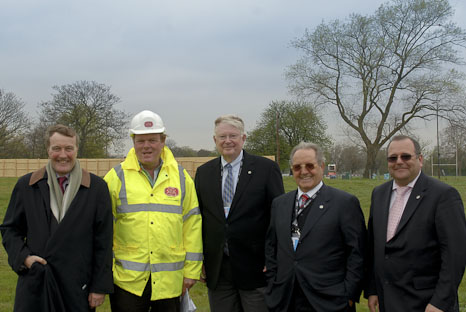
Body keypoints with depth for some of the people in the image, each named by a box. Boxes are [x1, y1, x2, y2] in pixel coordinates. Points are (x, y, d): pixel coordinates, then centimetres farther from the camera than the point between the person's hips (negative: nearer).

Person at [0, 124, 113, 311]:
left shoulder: (96, 187, 0)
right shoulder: (26, 185, 6)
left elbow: (103, 241, -1)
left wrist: (100, 287, -3)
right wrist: (23, 257, -5)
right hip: (34, 285, 2)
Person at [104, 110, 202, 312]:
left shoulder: (181, 177, 7)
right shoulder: (117, 177, 1)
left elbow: (192, 224, 7)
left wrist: (191, 270, 5)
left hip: (169, 280, 2)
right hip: (127, 279, -1)